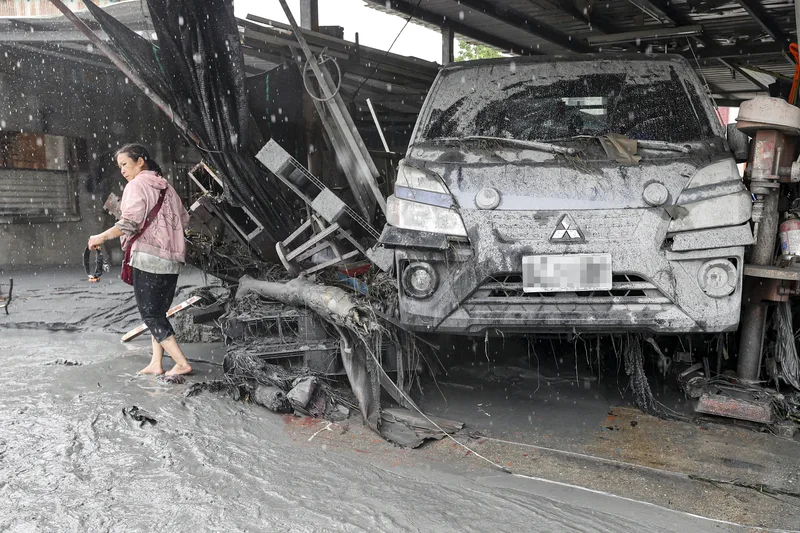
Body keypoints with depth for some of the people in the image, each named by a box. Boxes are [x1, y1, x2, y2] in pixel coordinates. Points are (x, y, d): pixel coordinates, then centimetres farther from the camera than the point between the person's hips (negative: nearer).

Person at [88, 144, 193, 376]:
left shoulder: (137, 185, -6)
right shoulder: (166, 187, 16)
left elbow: (130, 222, -19)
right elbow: (184, 220, 18)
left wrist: (101, 237, -14)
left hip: (147, 258, -8)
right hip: (171, 260, 8)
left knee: (150, 315, -1)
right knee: (158, 313, 14)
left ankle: (182, 363, -6)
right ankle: (156, 363, 12)